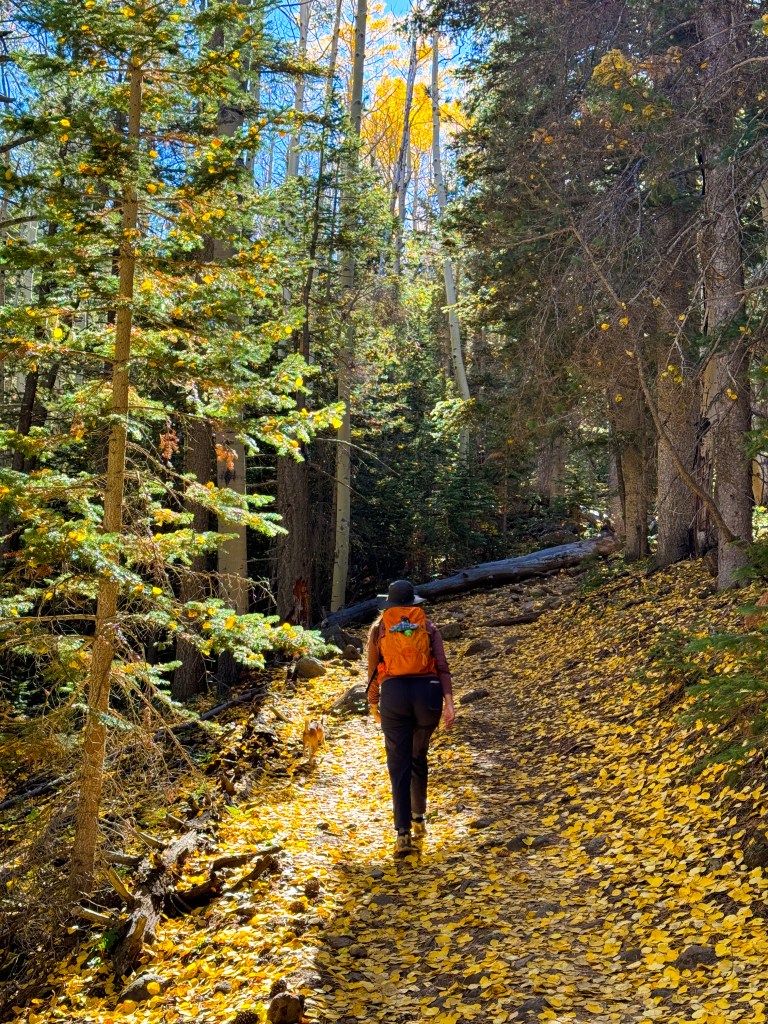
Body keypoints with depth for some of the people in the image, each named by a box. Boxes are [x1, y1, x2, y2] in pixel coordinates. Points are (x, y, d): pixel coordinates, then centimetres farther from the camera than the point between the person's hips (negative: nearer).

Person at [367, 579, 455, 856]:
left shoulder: (379, 628, 11)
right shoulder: (428, 627, 12)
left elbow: (373, 670, 12)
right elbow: (442, 666, 1)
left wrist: (373, 703, 23)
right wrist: (449, 702, -4)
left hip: (394, 693, -1)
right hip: (427, 691, 2)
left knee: (399, 764, 0)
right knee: (418, 757, 22)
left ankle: (403, 834, -9)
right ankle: (418, 818, 33)